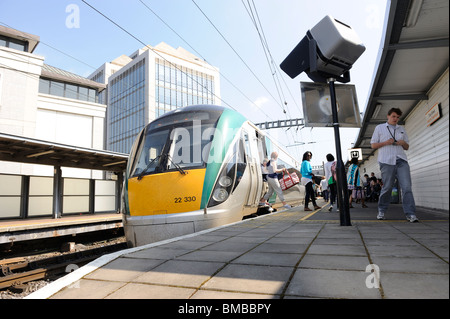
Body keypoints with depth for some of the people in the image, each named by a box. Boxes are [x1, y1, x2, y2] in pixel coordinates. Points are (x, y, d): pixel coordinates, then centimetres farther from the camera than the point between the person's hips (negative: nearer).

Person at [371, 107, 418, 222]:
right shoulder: (379, 128, 12)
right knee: (387, 187, -2)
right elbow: (373, 145, 8)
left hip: (402, 161, 4)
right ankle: (381, 211, 14)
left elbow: (407, 147, 25)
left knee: (407, 187, -8)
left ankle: (410, 214, -8)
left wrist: (403, 143, 2)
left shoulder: (402, 129, 23)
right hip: (386, 161, -3)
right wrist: (386, 142, -8)